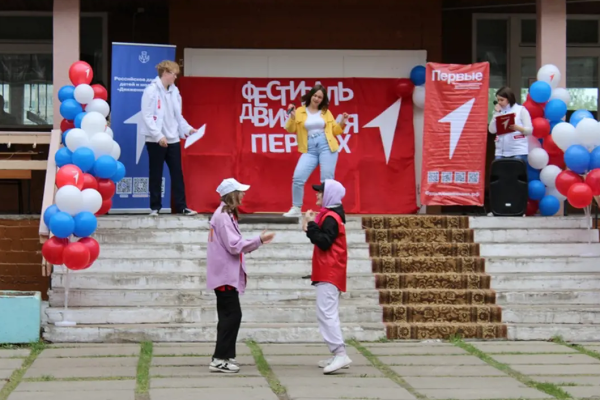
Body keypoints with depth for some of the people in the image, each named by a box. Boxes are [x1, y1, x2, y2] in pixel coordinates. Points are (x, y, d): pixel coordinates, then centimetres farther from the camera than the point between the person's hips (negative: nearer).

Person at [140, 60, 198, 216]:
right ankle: (155, 207, 12)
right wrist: (158, 135, -20)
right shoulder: (151, 90, -10)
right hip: (156, 141, -5)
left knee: (177, 173, 4)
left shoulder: (174, 91, 9)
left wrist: (188, 129, 1)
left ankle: (181, 206, 7)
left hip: (173, 139, 6)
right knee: (156, 174, 4)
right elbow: (147, 117, -14)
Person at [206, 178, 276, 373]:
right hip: (225, 275, -10)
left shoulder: (227, 215, 16)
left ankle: (225, 356, 18)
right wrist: (259, 240, -15)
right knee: (232, 315, -10)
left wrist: (257, 242, 7)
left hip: (227, 275, 10)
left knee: (229, 315, 13)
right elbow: (234, 246, -20)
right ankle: (219, 359, -9)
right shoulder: (223, 216, -15)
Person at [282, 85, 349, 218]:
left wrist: (342, 123, -1)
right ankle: (296, 209, 2)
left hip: (326, 147, 0)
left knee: (327, 180, -1)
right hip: (309, 149, 0)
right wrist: (292, 117, -14)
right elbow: (290, 130, 2)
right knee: (298, 178, -10)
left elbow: (334, 130, 16)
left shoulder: (326, 112, 12)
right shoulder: (300, 112, 8)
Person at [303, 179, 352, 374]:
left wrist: (311, 225, -18)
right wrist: (311, 227, 4)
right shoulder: (329, 215, 18)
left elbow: (324, 242, -23)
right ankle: (338, 355, 14)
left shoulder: (330, 218, -15)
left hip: (329, 274, -11)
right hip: (328, 273, 11)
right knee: (328, 314, 13)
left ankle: (341, 354, -22)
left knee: (326, 313, -16)